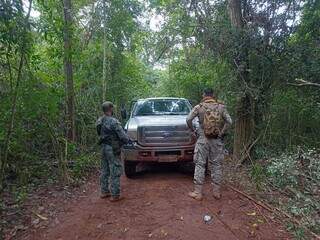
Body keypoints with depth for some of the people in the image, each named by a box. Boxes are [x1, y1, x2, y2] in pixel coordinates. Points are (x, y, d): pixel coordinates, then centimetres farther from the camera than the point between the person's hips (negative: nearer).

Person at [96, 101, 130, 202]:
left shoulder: (99, 121, 5)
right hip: (112, 149, -8)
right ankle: (115, 195, 9)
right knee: (115, 172, 1)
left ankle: (104, 192, 30)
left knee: (105, 171, 18)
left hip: (103, 147, 9)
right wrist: (128, 140, 2)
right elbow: (122, 135, -18)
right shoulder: (113, 121, -21)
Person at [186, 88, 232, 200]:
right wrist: (222, 132, 4)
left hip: (203, 140, -2)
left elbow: (188, 119, -9)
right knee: (216, 165, 11)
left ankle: (198, 193, 7)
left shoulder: (199, 107, -2)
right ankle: (216, 192, 19)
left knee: (200, 165, 4)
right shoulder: (221, 107, 3)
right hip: (217, 140, 2)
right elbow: (229, 121, -4)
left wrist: (193, 130, 3)